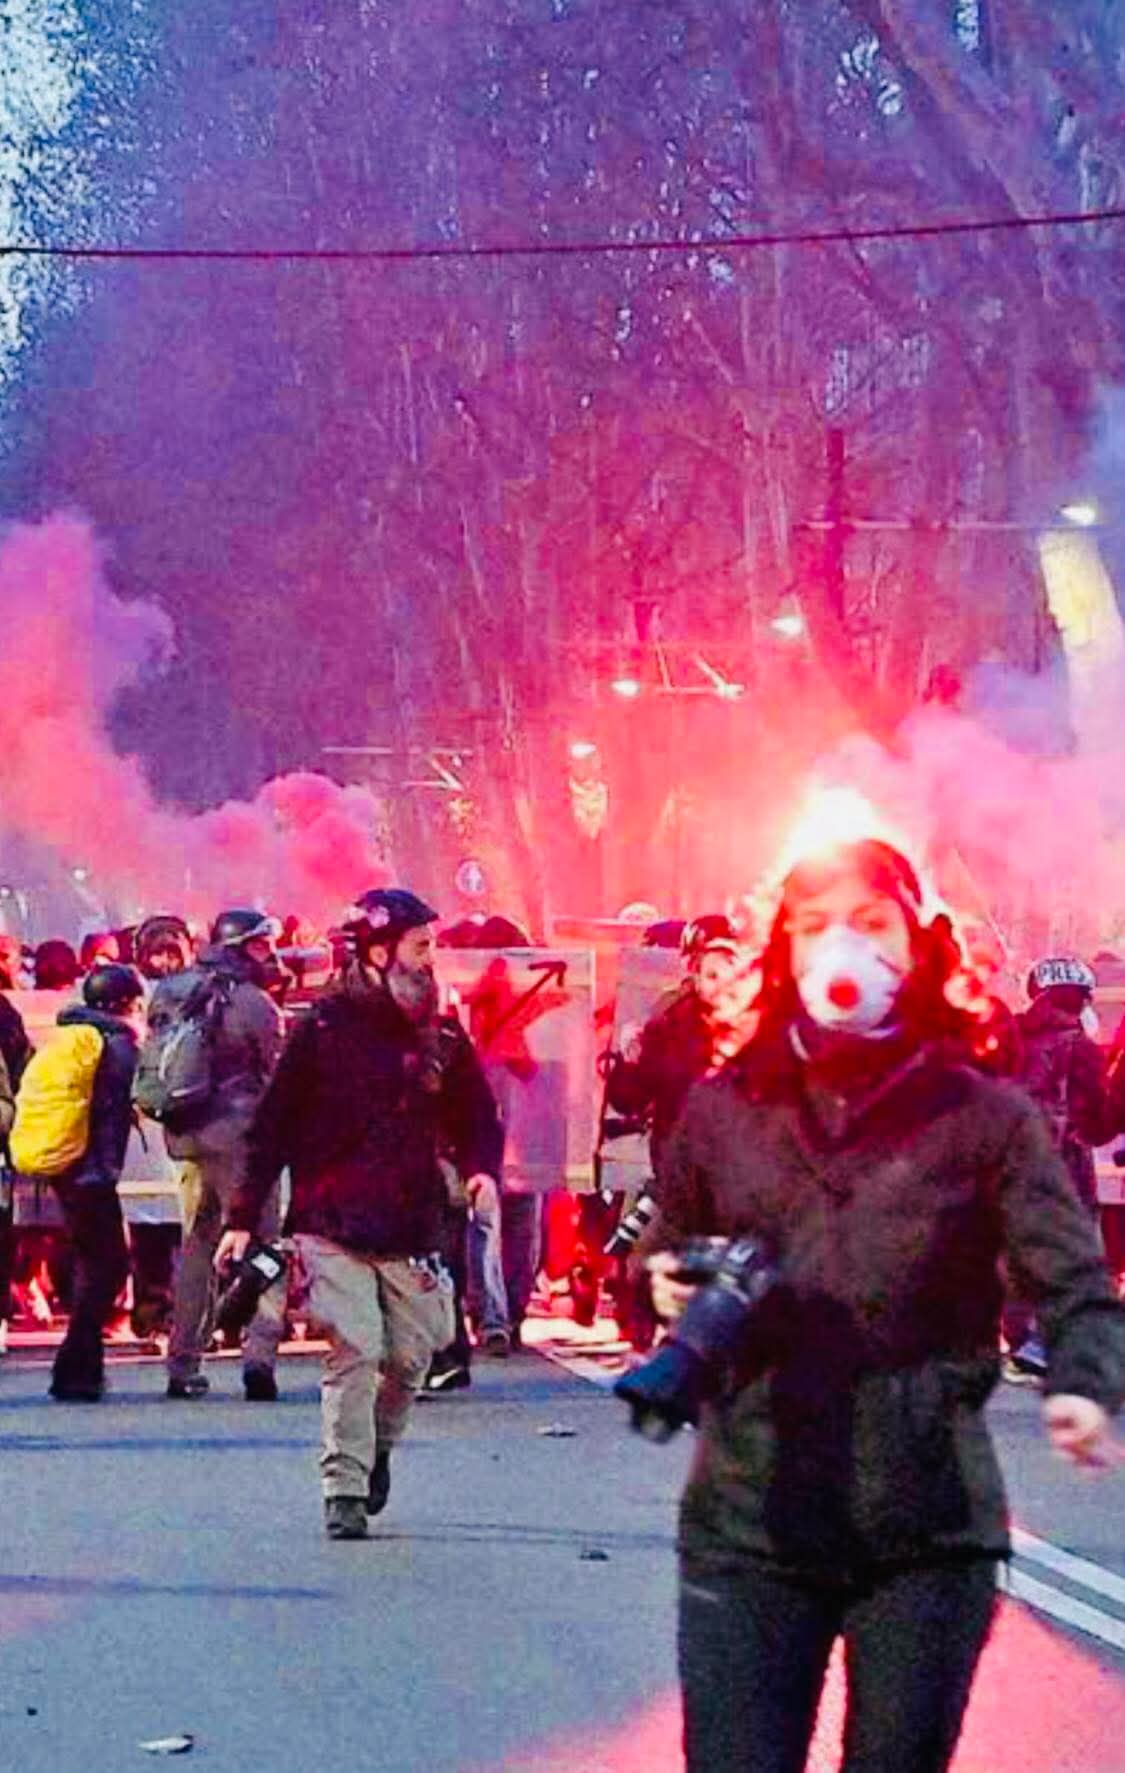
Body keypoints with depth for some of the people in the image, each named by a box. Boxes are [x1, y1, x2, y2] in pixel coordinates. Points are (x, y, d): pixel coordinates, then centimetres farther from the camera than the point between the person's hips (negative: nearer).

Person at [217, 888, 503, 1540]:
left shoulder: (442, 1035, 8)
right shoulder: (325, 1027, -2)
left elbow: (477, 1117, 16)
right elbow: (274, 1125, 1)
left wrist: (482, 1168, -7)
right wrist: (244, 1218, -1)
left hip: (413, 1232, 3)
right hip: (335, 1228, -3)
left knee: (410, 1357, 4)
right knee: (354, 1353, -11)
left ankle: (377, 1449, 32)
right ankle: (345, 1493, -4)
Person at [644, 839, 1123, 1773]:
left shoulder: (983, 1116, 1)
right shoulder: (721, 1110, 8)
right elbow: (667, 1261, 20)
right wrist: (669, 1289, -4)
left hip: (931, 1531, -1)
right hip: (748, 1528, 1)